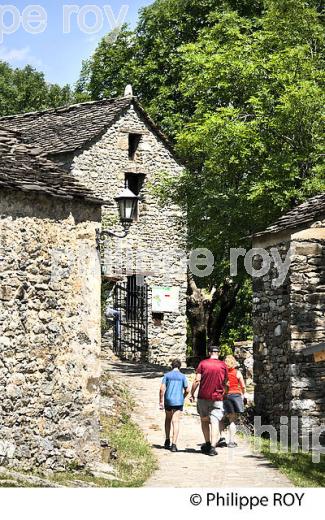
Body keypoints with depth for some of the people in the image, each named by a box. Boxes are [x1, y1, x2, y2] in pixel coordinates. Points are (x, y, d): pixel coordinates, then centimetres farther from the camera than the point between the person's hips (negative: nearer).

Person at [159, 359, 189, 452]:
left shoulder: (167, 375, 3)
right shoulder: (182, 376, 2)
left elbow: (162, 389, -5)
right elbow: (187, 390, 2)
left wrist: (161, 401, 0)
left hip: (168, 400, 1)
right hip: (178, 401, -1)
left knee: (168, 419, 22)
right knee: (175, 422, -5)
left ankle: (167, 441, 22)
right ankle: (174, 444, -13)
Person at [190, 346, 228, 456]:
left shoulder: (203, 364, -1)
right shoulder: (223, 365, 2)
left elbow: (197, 380, -6)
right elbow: (225, 383, 8)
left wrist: (192, 394, 1)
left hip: (203, 397, 0)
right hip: (217, 397, 0)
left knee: (204, 420, 16)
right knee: (215, 422, -4)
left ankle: (208, 443, 21)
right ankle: (212, 447, -13)